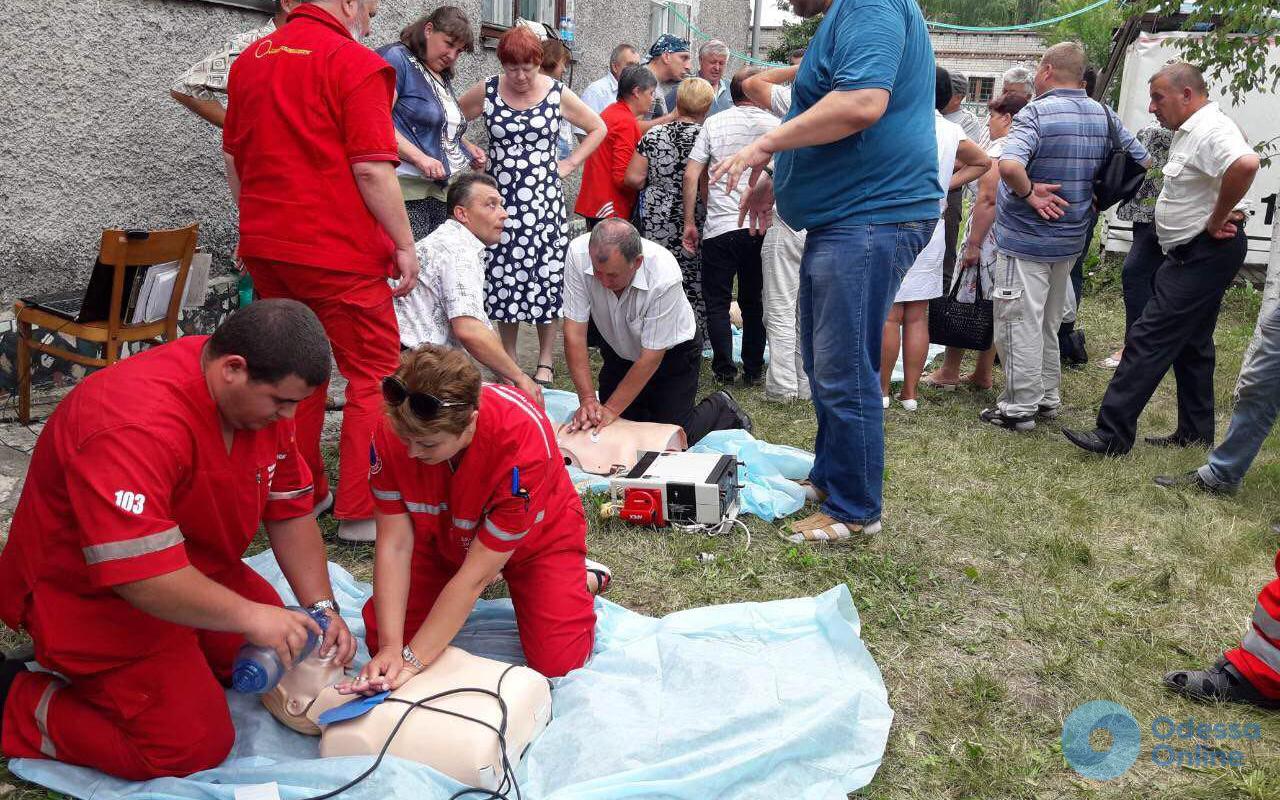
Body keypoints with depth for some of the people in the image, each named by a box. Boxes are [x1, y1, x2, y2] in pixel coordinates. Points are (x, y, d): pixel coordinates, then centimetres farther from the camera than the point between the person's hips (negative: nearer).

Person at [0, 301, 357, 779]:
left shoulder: (261, 394, -8)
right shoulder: (137, 423, -35)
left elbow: (290, 512, -1)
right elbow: (135, 572, -40)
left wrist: (322, 609, -9)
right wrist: (249, 615, -32)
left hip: (194, 572, 9)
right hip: (97, 597, -8)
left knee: (282, 659, 7)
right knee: (193, 748, -13)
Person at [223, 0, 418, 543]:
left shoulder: (250, 60, 12)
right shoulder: (355, 63, -10)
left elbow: (233, 158, 18)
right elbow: (373, 170, -16)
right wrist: (404, 244, -8)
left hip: (264, 247, 8)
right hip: (338, 252, -7)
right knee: (374, 375, 3)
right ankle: (360, 511, 4)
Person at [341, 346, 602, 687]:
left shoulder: (524, 442, -41)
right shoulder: (392, 430, -29)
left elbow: (477, 570, -35)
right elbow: (394, 544, -23)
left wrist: (413, 659, -32)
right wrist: (390, 647, -30)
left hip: (533, 538, -4)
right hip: (445, 535, 4)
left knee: (558, 662, -17)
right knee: (380, 636, -4)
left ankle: (579, 579, 14)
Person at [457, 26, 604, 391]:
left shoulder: (558, 94, 0)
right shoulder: (486, 92, 0)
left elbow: (598, 128, 11)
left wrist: (570, 163, 3)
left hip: (544, 199, -1)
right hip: (501, 197, 1)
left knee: (545, 275, -1)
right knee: (505, 277, 3)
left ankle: (545, 362, 10)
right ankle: (509, 360, 15)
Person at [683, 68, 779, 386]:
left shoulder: (714, 123, 3)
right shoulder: (776, 125, 4)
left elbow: (691, 174, -2)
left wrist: (689, 223, 3)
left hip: (720, 226, -1)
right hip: (762, 228, 2)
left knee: (717, 301, 9)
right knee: (753, 301, 13)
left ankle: (724, 369, 5)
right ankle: (753, 370, 16)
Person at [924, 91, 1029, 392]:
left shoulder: (998, 149, -12)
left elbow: (987, 199, -19)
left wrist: (973, 243, -18)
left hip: (988, 237, -8)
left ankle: (949, 372, 6)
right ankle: (982, 374, 16)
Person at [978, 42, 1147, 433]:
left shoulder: (1036, 112, -17)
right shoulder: (1104, 115, 6)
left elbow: (1009, 165, -34)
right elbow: (1140, 161, 15)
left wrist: (1028, 192, -18)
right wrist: (1098, 195, 11)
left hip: (1026, 239, -8)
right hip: (1071, 239, 8)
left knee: (1019, 324, 0)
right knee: (1049, 323, 20)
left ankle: (1020, 407, 5)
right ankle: (1048, 398, 29)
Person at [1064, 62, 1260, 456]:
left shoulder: (1211, 130, -18)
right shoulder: (1191, 130, 14)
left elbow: (1246, 164, -38)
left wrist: (1216, 220, -27)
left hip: (1202, 255, -11)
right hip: (1196, 254, 11)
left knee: (1149, 338, -12)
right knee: (1190, 343, 16)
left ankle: (1113, 434, -11)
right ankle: (1195, 433, 25)